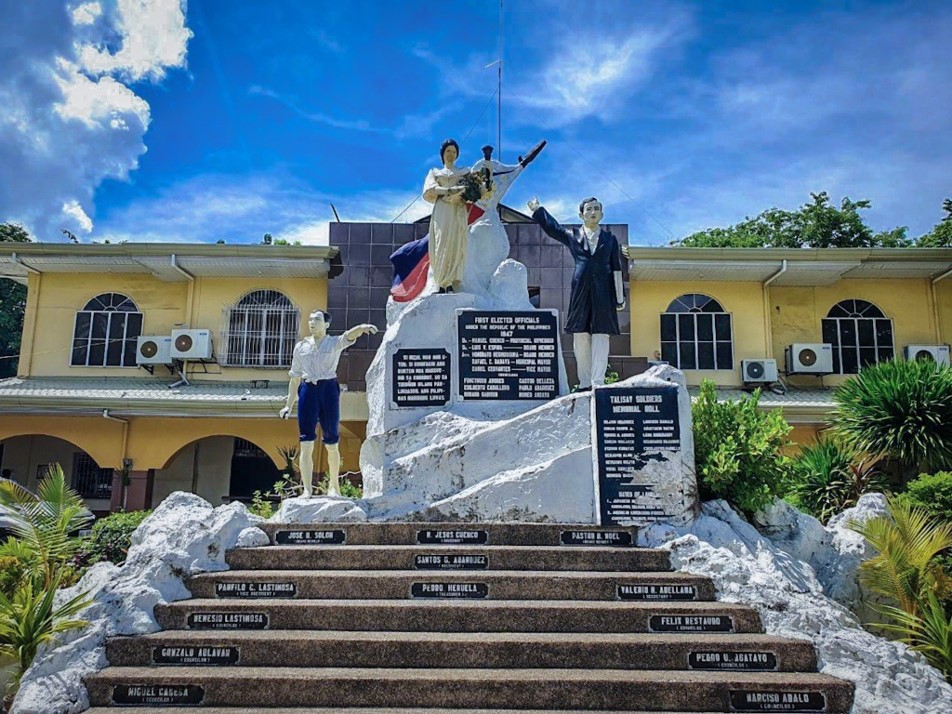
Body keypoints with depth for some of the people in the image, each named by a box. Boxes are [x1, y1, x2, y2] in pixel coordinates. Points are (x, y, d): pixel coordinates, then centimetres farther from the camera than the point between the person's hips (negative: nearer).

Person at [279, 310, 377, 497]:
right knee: (306, 444, -5)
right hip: (307, 391, 2)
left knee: (331, 444, 5)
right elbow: (295, 377, 17)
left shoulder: (334, 342, 6)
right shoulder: (301, 346, 14)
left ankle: (333, 485, 24)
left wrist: (362, 327, -40)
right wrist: (289, 405, 15)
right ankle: (307, 490, -4)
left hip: (329, 390, -2)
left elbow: (349, 335, -17)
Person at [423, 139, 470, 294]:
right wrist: (451, 191, -13)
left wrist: (457, 196, -13)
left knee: (456, 246, -12)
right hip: (442, 212, -1)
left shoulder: (465, 172, 24)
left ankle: (450, 284, -18)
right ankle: (442, 284, -20)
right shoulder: (435, 172, 21)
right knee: (442, 245, -14)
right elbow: (430, 190, 1)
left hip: (458, 212, 1)